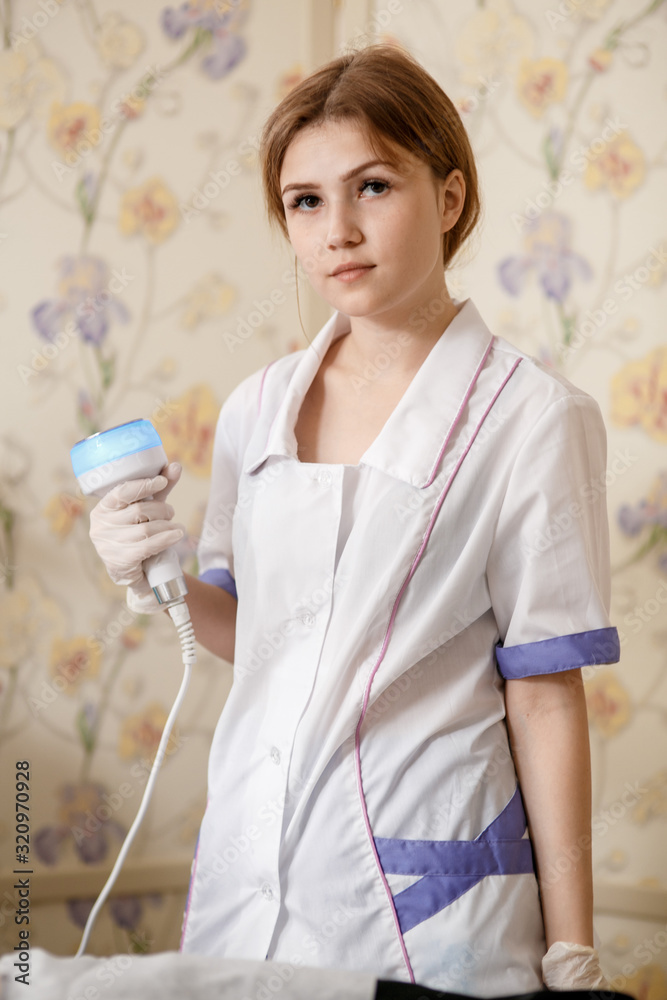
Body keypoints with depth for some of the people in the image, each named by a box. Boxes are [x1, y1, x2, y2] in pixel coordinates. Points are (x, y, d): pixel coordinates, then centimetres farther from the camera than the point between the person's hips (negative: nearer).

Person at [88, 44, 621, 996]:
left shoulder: (528, 417, -9)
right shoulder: (256, 408, 6)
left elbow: (545, 700, -9)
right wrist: (162, 579, -4)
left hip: (425, 901, -5)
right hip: (248, 875, 5)